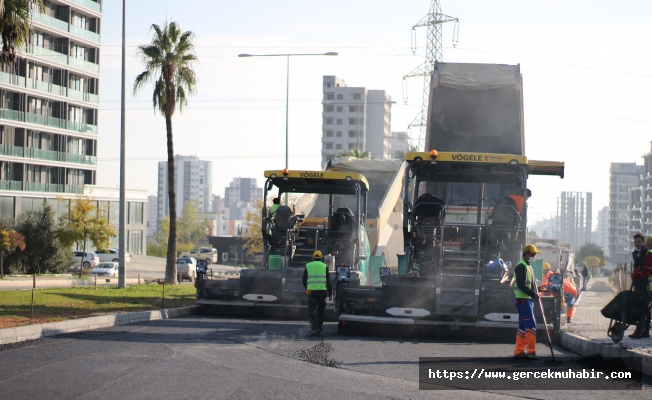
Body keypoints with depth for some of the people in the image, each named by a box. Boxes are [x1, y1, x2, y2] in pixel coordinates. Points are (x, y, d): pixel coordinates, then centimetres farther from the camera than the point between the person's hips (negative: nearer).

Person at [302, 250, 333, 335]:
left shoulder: (308, 266, 9)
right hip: (322, 290, 0)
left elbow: (304, 280, 13)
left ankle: (313, 328, -16)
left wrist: (307, 288, 30)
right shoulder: (324, 266, 6)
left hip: (311, 290, 0)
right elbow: (328, 281, 2)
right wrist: (330, 293, 4)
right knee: (320, 309, 14)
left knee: (312, 310, -1)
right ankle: (319, 327, 18)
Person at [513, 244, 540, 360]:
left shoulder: (528, 267, 20)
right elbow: (521, 285, -22)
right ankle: (531, 351, -13)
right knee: (531, 325, -13)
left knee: (523, 327, 11)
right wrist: (533, 294, -25)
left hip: (528, 300, 10)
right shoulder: (521, 267, -13)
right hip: (523, 300, -10)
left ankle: (519, 351, 15)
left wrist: (535, 293, 10)